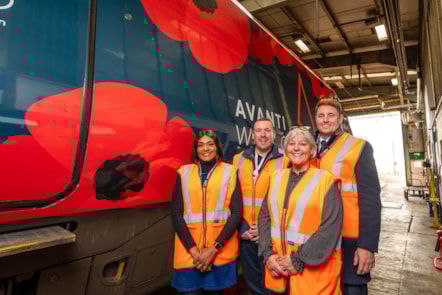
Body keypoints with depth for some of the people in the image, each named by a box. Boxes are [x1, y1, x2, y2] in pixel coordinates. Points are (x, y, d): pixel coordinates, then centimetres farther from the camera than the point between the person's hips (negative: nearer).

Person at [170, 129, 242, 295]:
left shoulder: (229, 172, 1)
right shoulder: (184, 173, 4)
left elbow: (236, 212, -4)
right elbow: (176, 213, 0)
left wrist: (214, 248, -10)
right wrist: (193, 250, -8)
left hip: (221, 251, 0)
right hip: (189, 251, 1)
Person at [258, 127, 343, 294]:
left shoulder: (325, 180, -8)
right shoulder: (277, 178, 5)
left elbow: (331, 227, -13)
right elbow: (264, 217, 5)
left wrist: (298, 260, -15)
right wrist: (268, 254, -6)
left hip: (313, 269, -4)